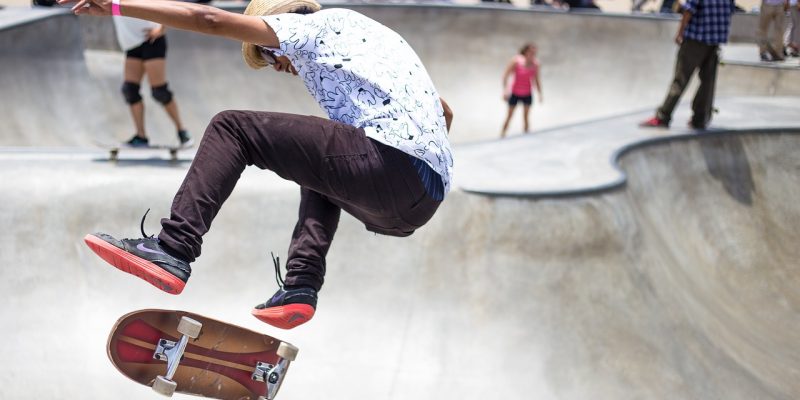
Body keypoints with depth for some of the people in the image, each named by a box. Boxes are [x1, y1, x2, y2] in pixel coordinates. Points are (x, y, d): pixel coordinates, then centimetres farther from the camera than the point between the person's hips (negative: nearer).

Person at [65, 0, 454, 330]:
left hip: (391, 160, -9)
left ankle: (172, 250, -10)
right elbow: (444, 113, 40)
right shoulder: (375, 35, 35)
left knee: (231, 127, 0)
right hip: (428, 199, 9)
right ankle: (300, 286, 16)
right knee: (320, 172, 37)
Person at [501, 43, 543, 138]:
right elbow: (505, 76, -14)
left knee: (526, 116, 8)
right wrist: (505, 90, -21)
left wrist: (540, 94, 1)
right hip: (514, 93, -3)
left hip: (527, 94, 3)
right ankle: (502, 136, 14)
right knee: (509, 116, 3)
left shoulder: (535, 63, -8)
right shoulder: (516, 61, -19)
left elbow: (537, 79, 4)